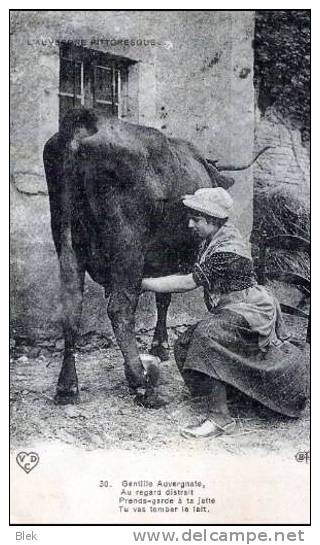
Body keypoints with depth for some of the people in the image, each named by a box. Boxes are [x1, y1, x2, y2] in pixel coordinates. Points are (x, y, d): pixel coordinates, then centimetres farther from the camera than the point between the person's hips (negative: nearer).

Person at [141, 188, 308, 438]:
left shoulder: (227, 251, -26)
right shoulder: (216, 238, 3)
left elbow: (189, 283, -23)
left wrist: (144, 283, -17)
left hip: (250, 313, -10)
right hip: (231, 312, 10)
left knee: (206, 334, -33)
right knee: (184, 345, 1)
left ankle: (220, 418, -27)